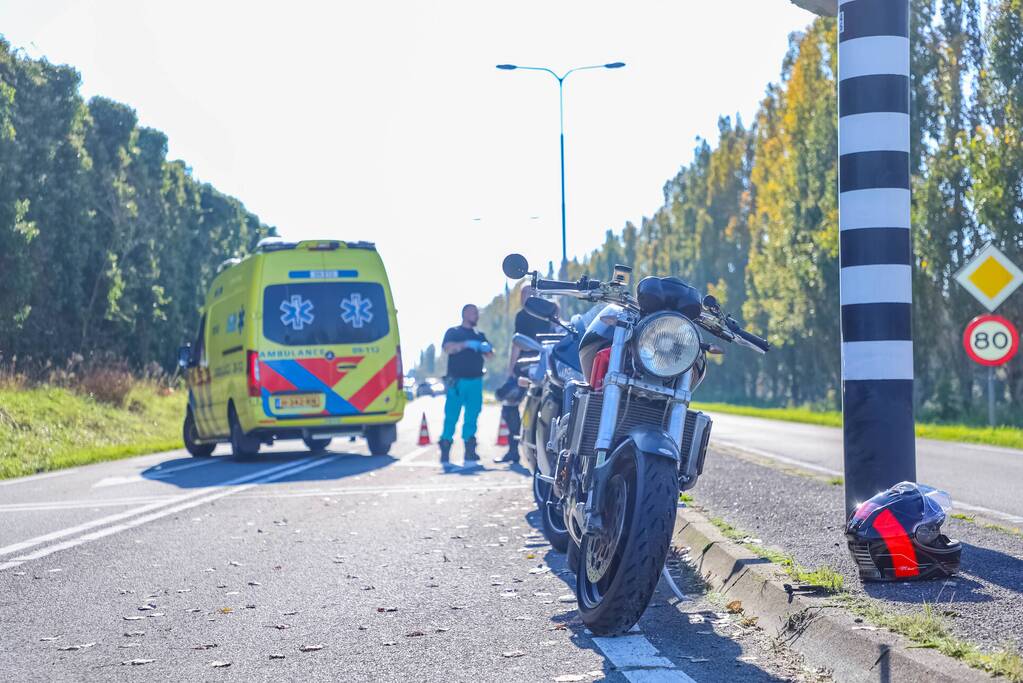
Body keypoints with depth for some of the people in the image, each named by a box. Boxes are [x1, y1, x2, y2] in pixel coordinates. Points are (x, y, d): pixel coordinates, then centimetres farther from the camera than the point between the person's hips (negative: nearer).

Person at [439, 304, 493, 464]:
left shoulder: (479, 335, 21)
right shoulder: (453, 332, 9)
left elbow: (489, 355, 15)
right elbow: (447, 348, -9)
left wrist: (487, 349, -8)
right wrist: (467, 344, -21)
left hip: (475, 380, 3)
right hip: (457, 381, -3)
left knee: (472, 416, -4)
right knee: (451, 415, -7)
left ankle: (469, 451, -5)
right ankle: (445, 449, -1)